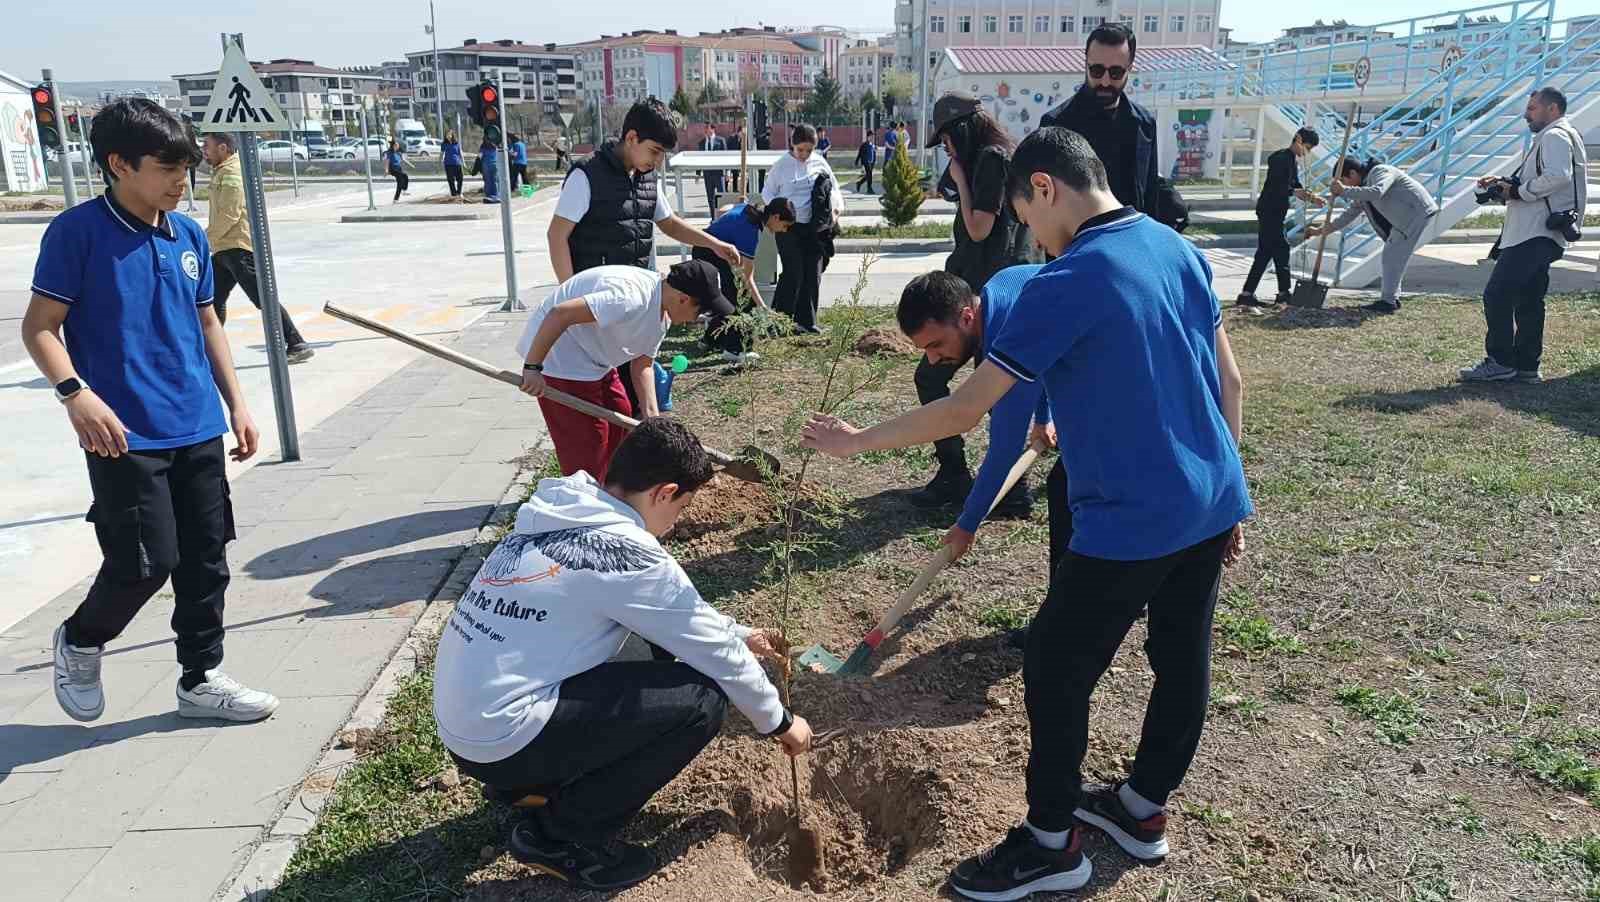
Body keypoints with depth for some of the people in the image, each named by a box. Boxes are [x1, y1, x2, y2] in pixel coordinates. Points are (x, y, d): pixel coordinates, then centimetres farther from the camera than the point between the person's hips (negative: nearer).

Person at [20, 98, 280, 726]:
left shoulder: (190, 236, 9)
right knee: (146, 563, -4)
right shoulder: (77, 232, -7)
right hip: (126, 436, -6)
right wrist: (75, 393, -23)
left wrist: (236, 404, 13)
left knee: (206, 559, 9)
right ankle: (80, 641, 27)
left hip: (200, 431, 6)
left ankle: (202, 680, 24)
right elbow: (39, 327, -7)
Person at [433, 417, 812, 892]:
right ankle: (560, 836, 2)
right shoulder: (625, 550, -19)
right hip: (501, 736, -9)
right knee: (702, 697, -10)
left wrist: (741, 635, 25)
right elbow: (712, 649, -7)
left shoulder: (556, 515, 6)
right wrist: (779, 720, 8)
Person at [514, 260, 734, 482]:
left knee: (621, 416, 19)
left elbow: (642, 364, 5)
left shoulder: (662, 313, 1)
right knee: (587, 447, -7)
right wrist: (532, 368, -31)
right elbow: (559, 314, -36)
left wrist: (651, 416, -6)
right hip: (559, 361, -10)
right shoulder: (630, 297, -32)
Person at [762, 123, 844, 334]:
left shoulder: (819, 163, 6)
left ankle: (806, 320, 14)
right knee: (793, 272, -10)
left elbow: (834, 188, 17)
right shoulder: (782, 165, -1)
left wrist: (836, 206, -2)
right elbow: (767, 193, 6)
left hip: (815, 226, 4)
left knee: (813, 273, 4)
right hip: (789, 227, -4)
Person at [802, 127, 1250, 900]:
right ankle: (1143, 808, 40)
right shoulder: (1179, 248, 6)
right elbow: (1228, 380, 11)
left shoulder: (1067, 283, -19)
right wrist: (1224, 494, 20)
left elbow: (963, 410, -17)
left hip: (1133, 523, -9)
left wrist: (857, 441, -5)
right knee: (1182, 660, 20)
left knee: (1054, 671, 7)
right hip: (1209, 505, 9)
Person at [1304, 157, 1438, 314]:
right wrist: (1321, 230, 9)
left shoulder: (1380, 172, -17)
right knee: (1391, 255, 13)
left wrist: (1344, 190, -34)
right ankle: (1392, 298, 18)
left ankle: (1388, 302, -10)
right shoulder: (1363, 188, 12)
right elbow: (1350, 214, 16)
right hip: (1405, 218, 10)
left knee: (1392, 256, -11)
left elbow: (1376, 192, -38)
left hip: (1418, 213, -10)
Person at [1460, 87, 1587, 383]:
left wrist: (1519, 191, -16)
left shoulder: (1554, 136, -9)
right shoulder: (1552, 138, 25)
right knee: (1528, 300, 12)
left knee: (1497, 295, -13)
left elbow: (1557, 176, -26)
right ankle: (1526, 366, 16)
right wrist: (1505, 183, 12)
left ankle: (1500, 363, -10)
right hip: (1537, 235, 11)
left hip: (1536, 234, -11)